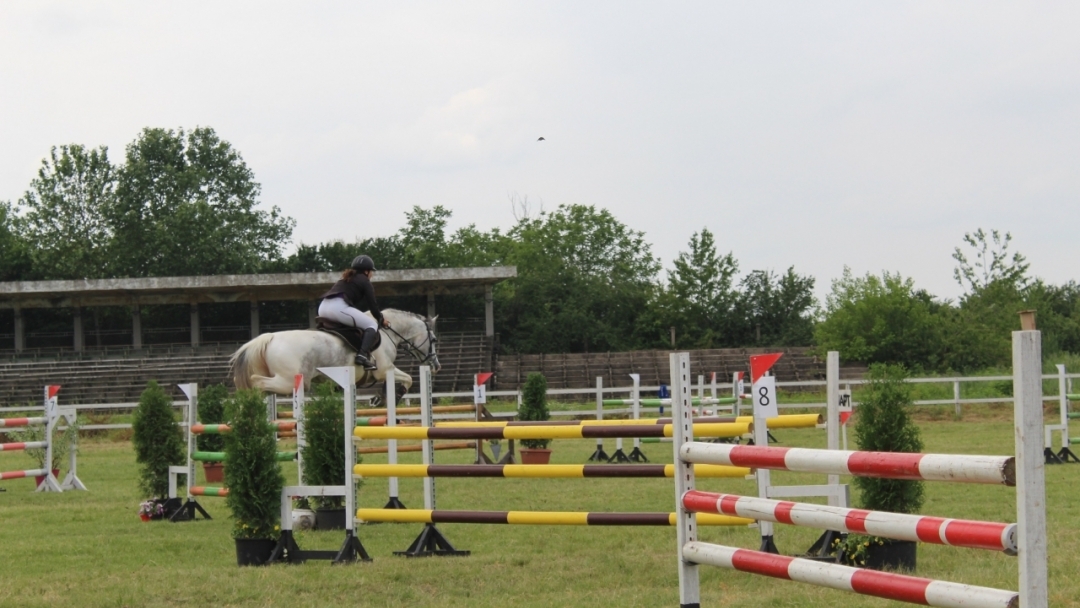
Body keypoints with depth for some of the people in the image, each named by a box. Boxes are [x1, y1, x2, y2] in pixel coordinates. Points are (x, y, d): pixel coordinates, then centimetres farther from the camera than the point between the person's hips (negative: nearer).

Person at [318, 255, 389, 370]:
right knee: (372, 325, 2)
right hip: (339, 307, -8)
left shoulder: (346, 280, 34)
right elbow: (372, 304, 12)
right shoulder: (364, 281, 12)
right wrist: (381, 320, 28)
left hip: (323, 308, 8)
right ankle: (363, 354, -19)